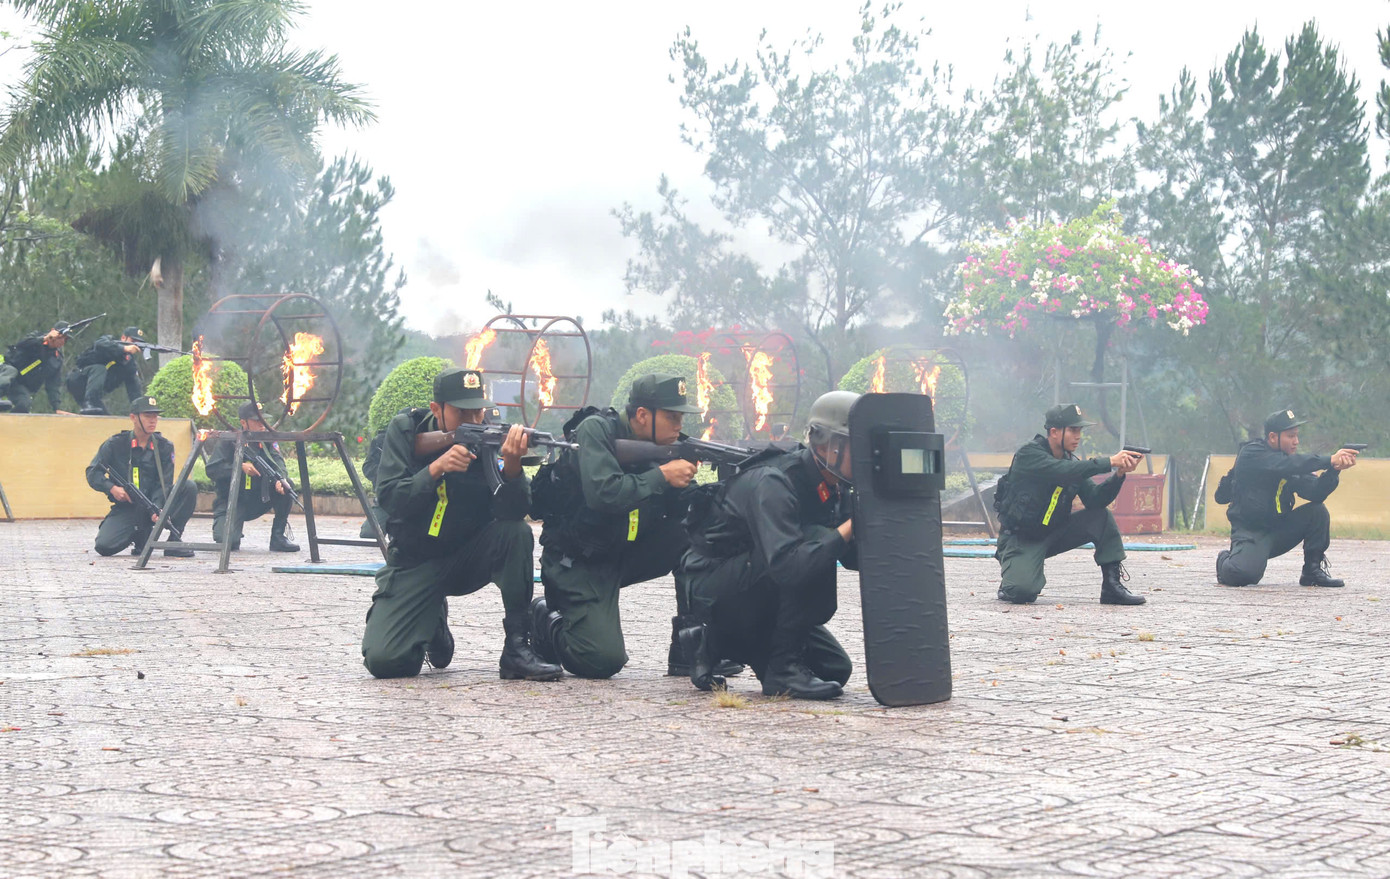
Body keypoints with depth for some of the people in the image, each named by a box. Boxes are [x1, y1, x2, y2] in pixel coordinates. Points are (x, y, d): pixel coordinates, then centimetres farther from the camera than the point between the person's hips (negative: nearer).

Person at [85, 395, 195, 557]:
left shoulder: (164, 447, 3)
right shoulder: (115, 444, 1)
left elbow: (163, 484, -5)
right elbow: (92, 472, 0)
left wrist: (157, 510, -24)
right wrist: (112, 488, -19)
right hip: (125, 508, -1)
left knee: (188, 487, -22)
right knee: (104, 546, -25)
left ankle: (174, 542, -13)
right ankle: (140, 537, 8)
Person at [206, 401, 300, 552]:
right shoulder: (230, 441, -7)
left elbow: (277, 461, -12)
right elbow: (211, 470, -16)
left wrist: (281, 479, -35)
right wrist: (240, 467, -28)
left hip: (259, 499, 4)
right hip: (232, 501, -4)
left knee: (286, 487, -21)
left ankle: (278, 537, -11)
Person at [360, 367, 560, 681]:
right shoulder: (405, 430, -8)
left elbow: (511, 511, -23)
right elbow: (388, 498, -18)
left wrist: (512, 466, -42)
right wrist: (437, 468, -32)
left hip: (470, 557, 1)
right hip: (414, 563, -1)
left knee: (517, 532, -30)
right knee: (383, 660, -19)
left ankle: (517, 649, -21)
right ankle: (434, 626, 17)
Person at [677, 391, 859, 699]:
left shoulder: (829, 489, 0)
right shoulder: (772, 483, -27)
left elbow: (855, 558, 1)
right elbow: (787, 566, -40)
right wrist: (847, 528, -35)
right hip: (714, 590, -9)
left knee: (836, 670, 3)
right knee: (817, 543, -28)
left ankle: (714, 643, 14)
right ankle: (783, 668, -19)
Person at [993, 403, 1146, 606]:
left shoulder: (1072, 461, 4)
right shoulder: (1029, 455, -17)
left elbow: (1094, 499, -7)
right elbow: (1063, 471, -34)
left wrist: (1120, 473, -22)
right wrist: (1110, 462, -33)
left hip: (1054, 533, 7)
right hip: (1021, 539, -7)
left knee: (1102, 517, -11)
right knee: (1023, 591, -30)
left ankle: (1113, 584, -6)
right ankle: (1013, 574, 7)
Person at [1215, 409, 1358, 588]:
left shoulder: (1293, 462, 6)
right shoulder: (1252, 454, -13)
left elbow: (1315, 492, -8)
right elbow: (1285, 465, -31)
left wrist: (1334, 469, -26)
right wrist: (1330, 460, -34)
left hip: (1280, 529, 6)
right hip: (1249, 531, -6)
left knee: (1318, 511, -12)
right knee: (1246, 573, -32)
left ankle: (1313, 570, -2)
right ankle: (1225, 562, 5)